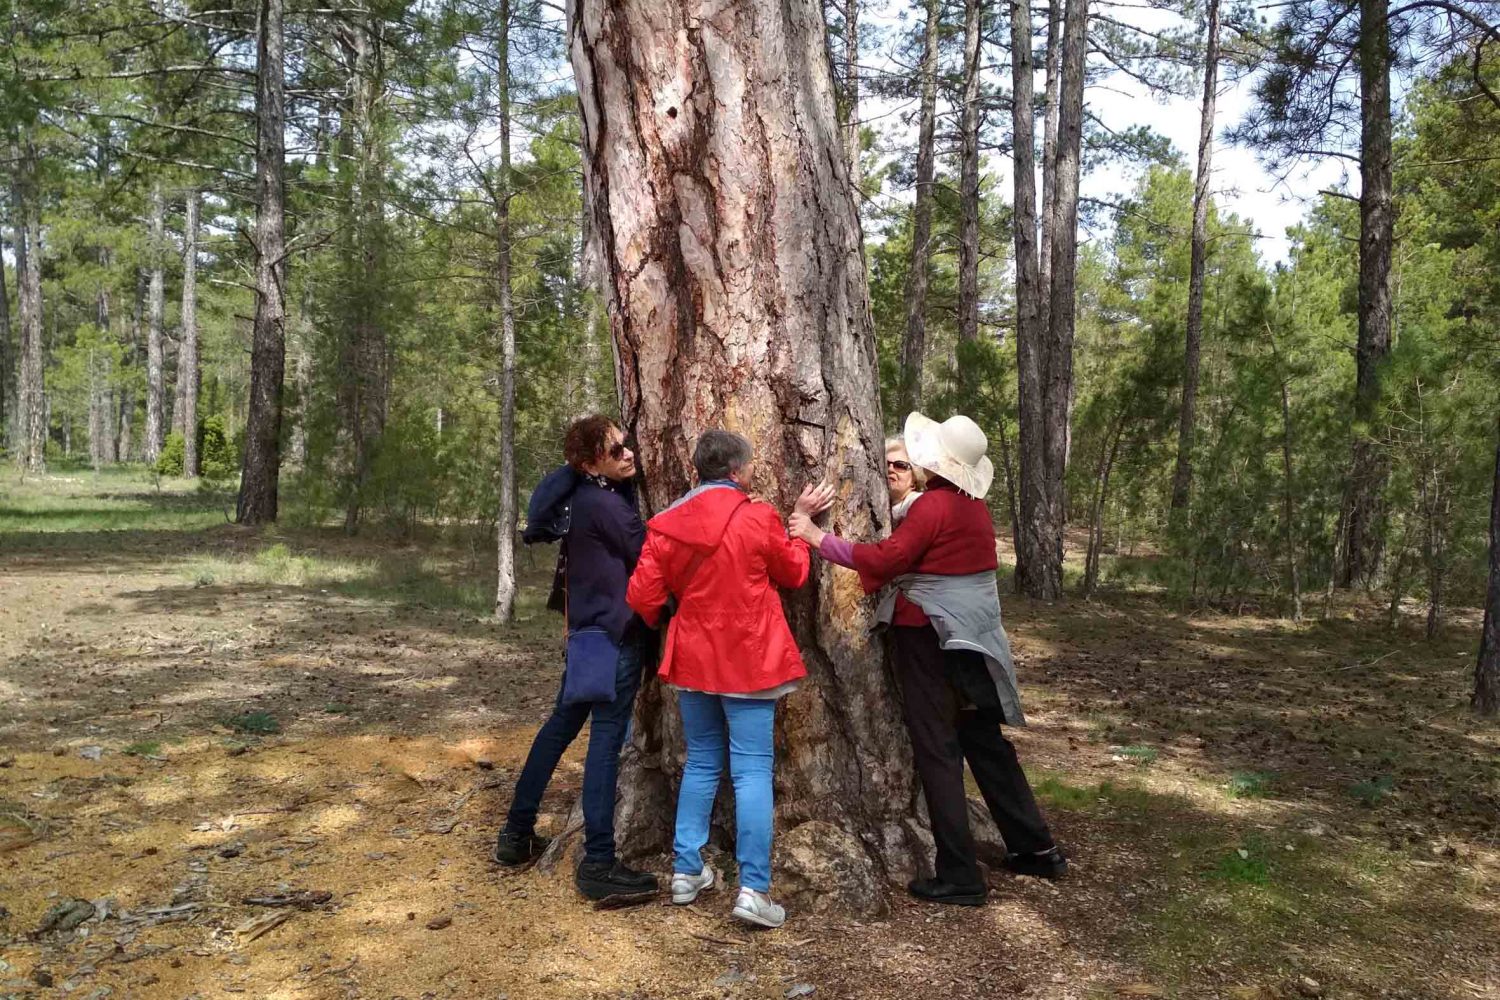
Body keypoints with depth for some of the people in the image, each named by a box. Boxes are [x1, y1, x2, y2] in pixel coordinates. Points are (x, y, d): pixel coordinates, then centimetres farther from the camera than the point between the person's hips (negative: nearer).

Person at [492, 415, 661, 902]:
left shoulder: (580, 496, 7)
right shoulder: (606, 505, -19)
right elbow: (649, 557, -14)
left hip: (589, 628, 9)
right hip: (616, 633, -9)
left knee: (563, 722, 17)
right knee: (607, 739, -6)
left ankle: (517, 833, 27)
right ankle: (598, 865, -1)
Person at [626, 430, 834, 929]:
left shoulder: (668, 524, -3)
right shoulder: (758, 517, -13)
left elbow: (642, 596, -1)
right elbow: (793, 572, 2)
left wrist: (661, 627, 20)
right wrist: (801, 520, 15)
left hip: (692, 659, 4)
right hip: (747, 660, -4)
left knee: (701, 763, 18)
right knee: (752, 770, 0)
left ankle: (687, 871, 21)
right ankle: (753, 888, -2)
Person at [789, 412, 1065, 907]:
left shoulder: (934, 505, -17)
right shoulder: (975, 504, 9)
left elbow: (885, 558, -24)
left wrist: (816, 536, -19)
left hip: (932, 638, -8)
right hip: (974, 637, 8)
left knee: (938, 751, 0)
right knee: (986, 741, 18)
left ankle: (959, 876, 4)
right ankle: (1036, 848, 27)